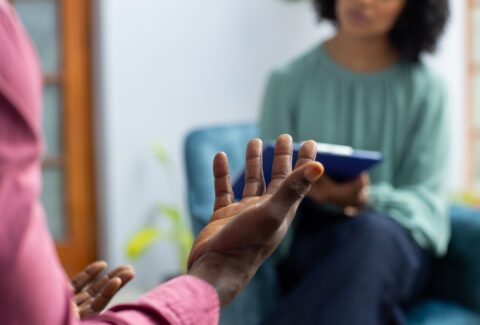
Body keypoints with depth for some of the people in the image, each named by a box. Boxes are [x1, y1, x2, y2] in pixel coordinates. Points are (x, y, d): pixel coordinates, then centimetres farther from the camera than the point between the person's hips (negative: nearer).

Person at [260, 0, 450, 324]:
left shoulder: (426, 88, 2)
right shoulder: (289, 82, 5)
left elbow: (426, 205, -2)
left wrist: (366, 202, -24)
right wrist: (306, 190, -21)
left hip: (399, 250, 0)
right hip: (311, 245, 0)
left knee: (374, 230, -37)